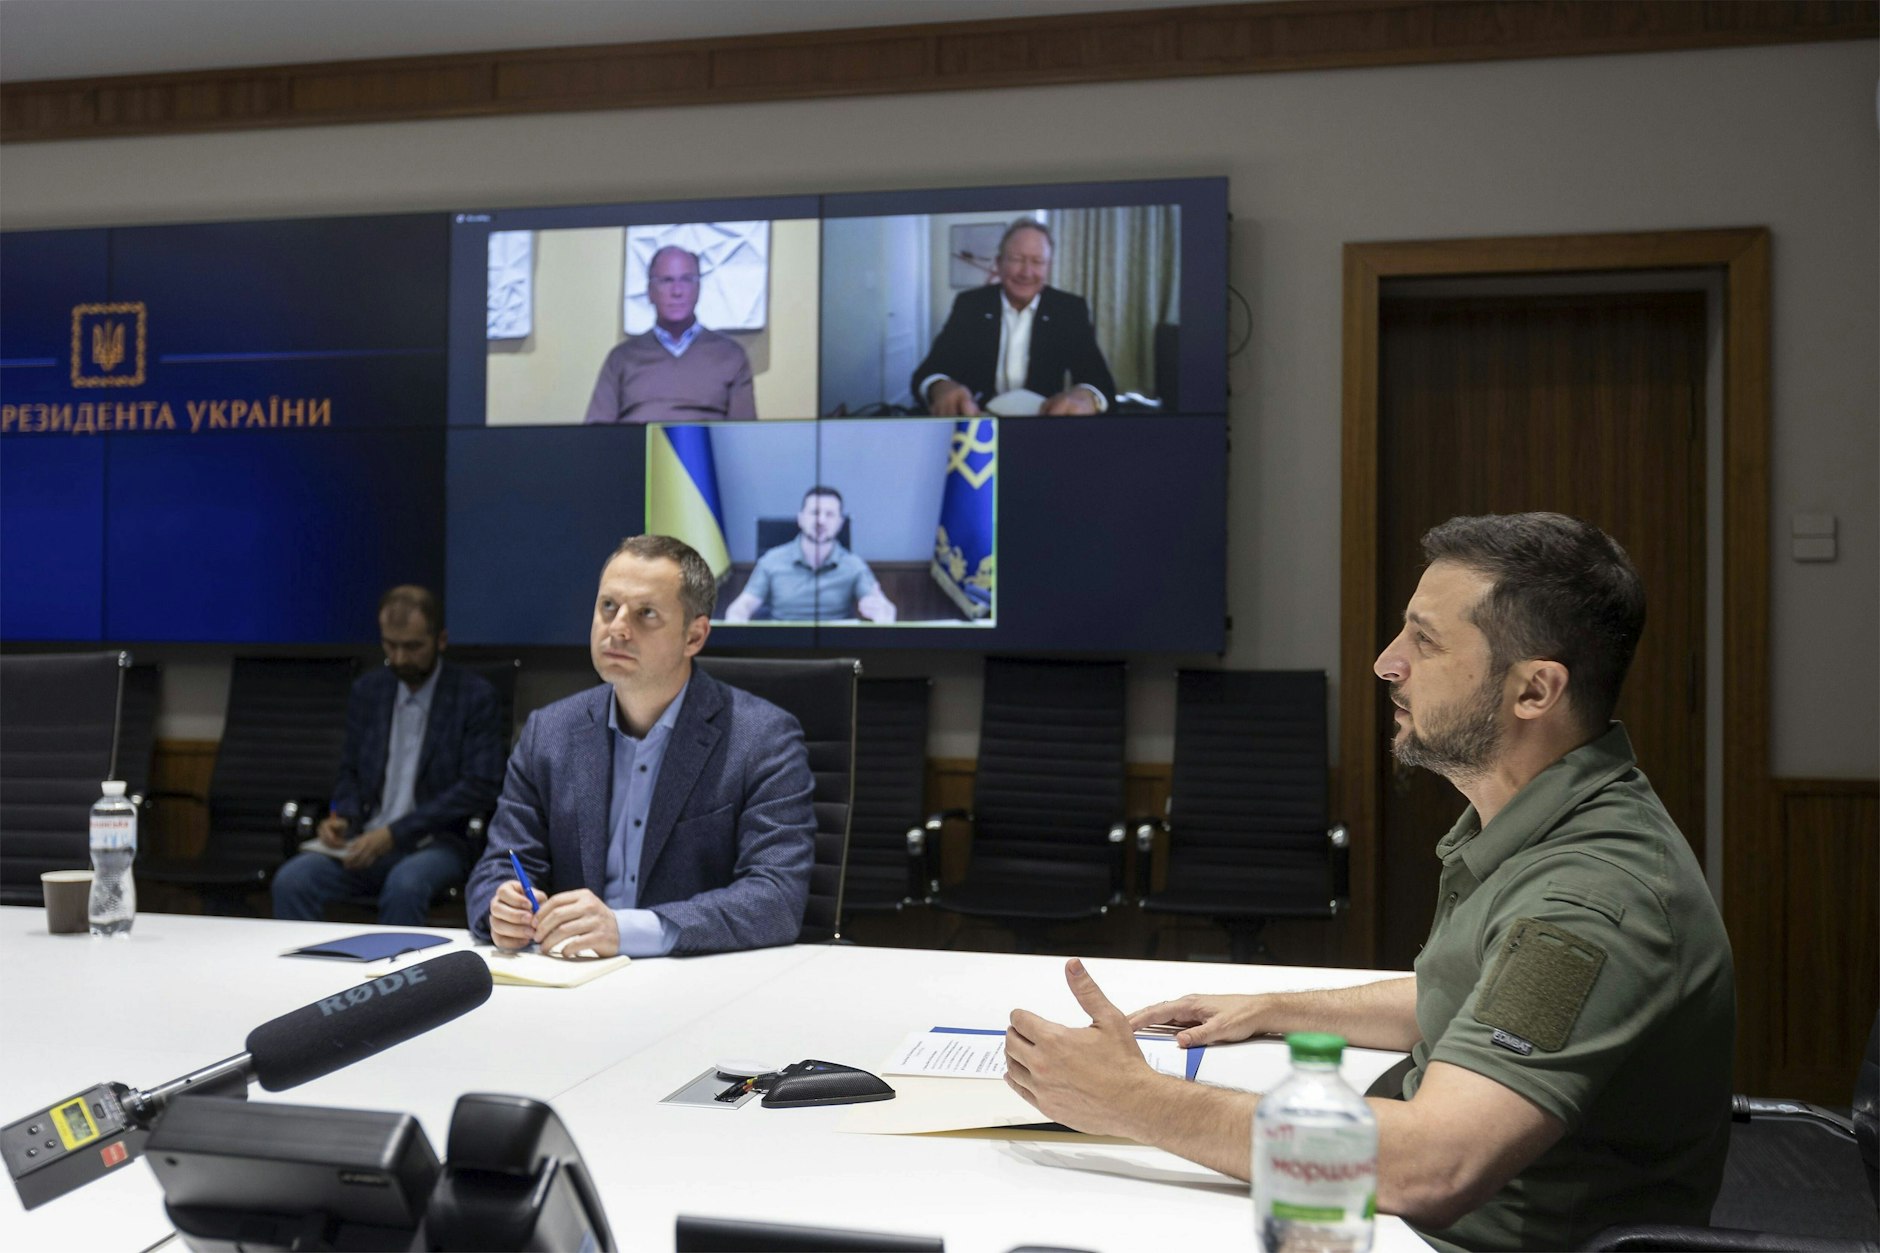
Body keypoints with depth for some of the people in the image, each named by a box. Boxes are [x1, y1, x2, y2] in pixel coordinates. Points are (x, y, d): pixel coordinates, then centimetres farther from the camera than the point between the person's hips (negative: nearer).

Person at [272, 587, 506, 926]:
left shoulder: (476, 697, -3)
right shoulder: (367, 691, 13)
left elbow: (480, 787, -10)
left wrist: (394, 833, -16)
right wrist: (343, 818, -3)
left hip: (436, 843, -4)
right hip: (368, 841, 4)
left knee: (404, 885, -38)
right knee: (291, 880, -24)